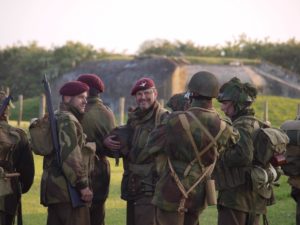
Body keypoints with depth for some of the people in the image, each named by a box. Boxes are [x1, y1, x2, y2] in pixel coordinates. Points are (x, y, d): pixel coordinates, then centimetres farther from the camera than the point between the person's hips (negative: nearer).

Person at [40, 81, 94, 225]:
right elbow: (70, 156, -21)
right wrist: (82, 185, -18)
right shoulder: (67, 120, -13)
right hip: (68, 187, -10)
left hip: (53, 185, 10)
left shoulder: (56, 119, 19)